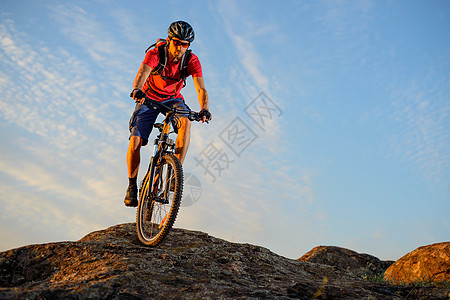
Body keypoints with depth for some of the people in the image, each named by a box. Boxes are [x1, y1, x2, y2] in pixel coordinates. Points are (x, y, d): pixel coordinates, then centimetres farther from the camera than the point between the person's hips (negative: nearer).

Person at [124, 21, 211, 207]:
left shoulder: (191, 60, -19)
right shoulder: (155, 54, -23)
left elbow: (201, 89, -28)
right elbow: (142, 74, -40)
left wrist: (205, 109, -47)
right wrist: (137, 90, -62)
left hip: (173, 99, 1)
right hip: (149, 99, -1)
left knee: (185, 121, -34)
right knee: (135, 141, -16)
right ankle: (132, 186, 4)